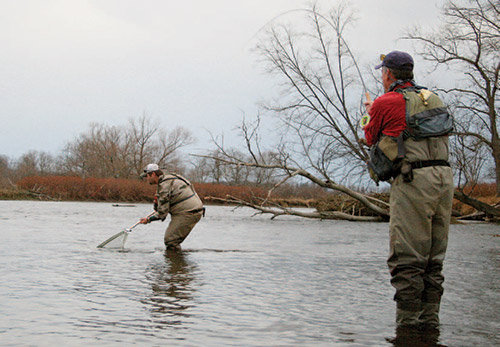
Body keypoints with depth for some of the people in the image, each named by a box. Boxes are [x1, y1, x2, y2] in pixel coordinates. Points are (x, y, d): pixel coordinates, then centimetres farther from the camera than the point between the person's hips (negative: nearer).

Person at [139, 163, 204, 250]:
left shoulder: (164, 185, -15)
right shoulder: (168, 177, 15)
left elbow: (162, 212, -14)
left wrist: (148, 219, -1)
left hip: (188, 213, -10)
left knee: (170, 240, -8)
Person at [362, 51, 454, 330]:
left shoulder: (386, 103, -2)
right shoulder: (433, 99, 16)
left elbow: (371, 139, 13)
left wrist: (372, 114, 33)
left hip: (414, 180, -7)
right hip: (445, 175, 7)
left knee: (407, 257, -4)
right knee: (434, 258, 12)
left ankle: (408, 321, -4)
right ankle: (430, 318, 15)